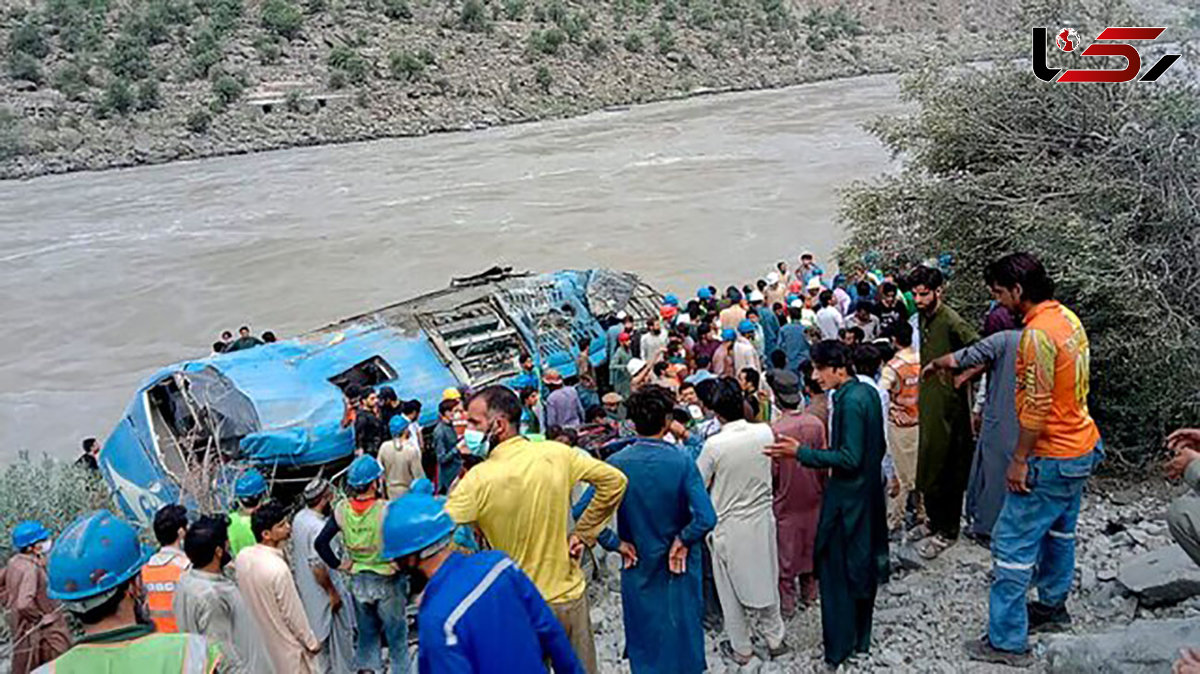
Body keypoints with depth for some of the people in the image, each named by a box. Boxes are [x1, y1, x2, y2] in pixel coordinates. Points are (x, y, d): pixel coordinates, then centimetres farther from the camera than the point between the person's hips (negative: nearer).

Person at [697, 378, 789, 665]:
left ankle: (741, 649, 27)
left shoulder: (714, 445, -23)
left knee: (732, 589, 13)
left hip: (729, 527, -4)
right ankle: (775, 639, 34)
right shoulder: (765, 433, -12)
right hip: (762, 520, 4)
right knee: (766, 580, 21)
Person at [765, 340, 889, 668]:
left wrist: (801, 453, -24)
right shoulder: (868, 392, 5)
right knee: (863, 563, 18)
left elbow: (850, 458, -25)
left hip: (847, 497, -10)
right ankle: (861, 636, 32)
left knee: (836, 568, 2)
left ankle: (839, 645, 11)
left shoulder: (850, 402, -23)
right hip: (868, 491, 10)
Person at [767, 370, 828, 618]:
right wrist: (822, 488, 14)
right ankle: (810, 592, 37)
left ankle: (787, 604, 20)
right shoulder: (817, 424, -11)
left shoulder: (775, 430, -25)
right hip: (812, 497, 4)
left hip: (786, 502, -4)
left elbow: (771, 472, -17)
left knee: (786, 553, 10)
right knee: (809, 545, 22)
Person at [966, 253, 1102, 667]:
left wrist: (1019, 459, -18)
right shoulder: (1066, 317, 6)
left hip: (1051, 458, -10)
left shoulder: (1038, 333, -24)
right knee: (1059, 532, 25)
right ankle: (1053, 606, 42)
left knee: (1013, 544, -4)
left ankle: (1007, 642, 2)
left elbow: (1037, 406, -25)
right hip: (1082, 446, 10)